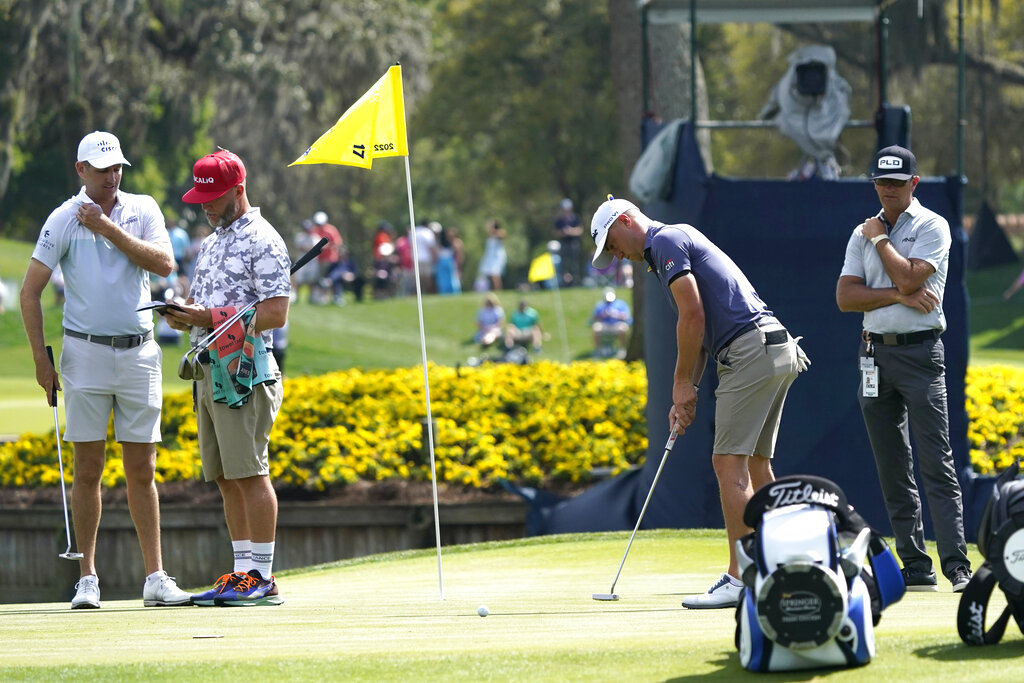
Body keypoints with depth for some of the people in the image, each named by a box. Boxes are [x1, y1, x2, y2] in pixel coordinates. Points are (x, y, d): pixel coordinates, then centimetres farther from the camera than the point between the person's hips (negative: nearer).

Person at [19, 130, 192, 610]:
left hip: (139, 352, 2)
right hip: (86, 353, -2)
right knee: (88, 470, 0)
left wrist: (108, 229, -14)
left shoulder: (143, 210, 5)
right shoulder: (64, 219, -2)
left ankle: (155, 578, 5)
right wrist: (40, 358, -7)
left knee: (142, 470, 4)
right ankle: (87, 579, 4)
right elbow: (31, 290, -2)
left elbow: (164, 264, -11)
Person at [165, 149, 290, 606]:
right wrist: (182, 314, 2)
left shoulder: (263, 243, -8)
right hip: (209, 370, 9)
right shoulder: (212, 243, 21)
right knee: (225, 478, 8)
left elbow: (276, 313, -15)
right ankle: (243, 572, 12)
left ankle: (262, 577, -9)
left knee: (249, 473, -10)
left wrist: (212, 317, -18)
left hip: (244, 370, -9)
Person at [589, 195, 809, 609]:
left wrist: (682, 382, -4)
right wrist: (688, 393, 17)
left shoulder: (666, 240, -4)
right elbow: (699, 329, 25)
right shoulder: (677, 242, 26)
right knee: (756, 464, 12)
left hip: (750, 353, -10)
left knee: (730, 464, -11)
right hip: (777, 353, 10)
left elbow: (693, 316, -13)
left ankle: (740, 579, -14)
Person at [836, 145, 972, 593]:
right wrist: (899, 295, -12)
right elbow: (846, 296, 1)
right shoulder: (862, 234, 13)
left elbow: (908, 277, -17)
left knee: (936, 463, -12)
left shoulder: (932, 227, -1)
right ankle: (915, 567, 7)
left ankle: (957, 566, -17)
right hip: (875, 354, 5)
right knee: (893, 470, 4)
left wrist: (880, 238, -3)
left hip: (920, 353, -5)